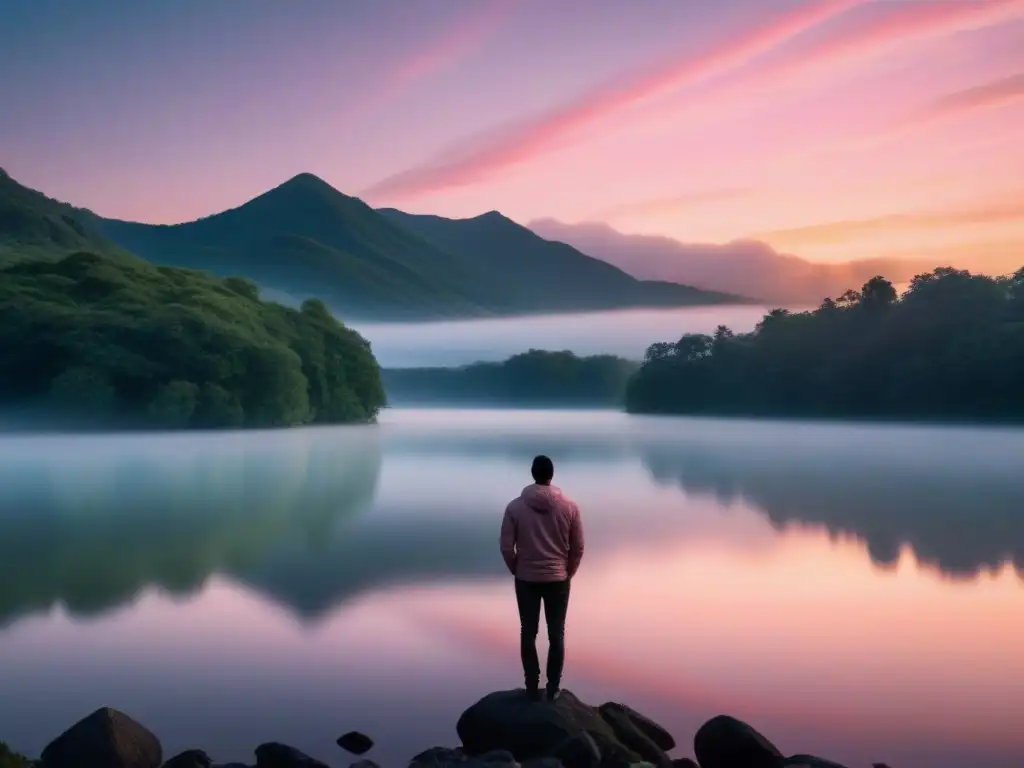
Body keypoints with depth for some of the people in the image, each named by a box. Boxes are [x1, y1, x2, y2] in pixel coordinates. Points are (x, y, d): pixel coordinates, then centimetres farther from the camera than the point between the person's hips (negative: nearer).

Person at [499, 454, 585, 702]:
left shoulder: (515, 506, -9)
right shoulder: (569, 506, -8)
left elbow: (506, 547, -6)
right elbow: (578, 548, -2)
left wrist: (517, 571, 11)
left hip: (526, 579, 0)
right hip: (558, 580, 0)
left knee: (528, 633, 11)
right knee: (556, 634, 11)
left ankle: (533, 688, 16)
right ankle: (553, 688, 16)